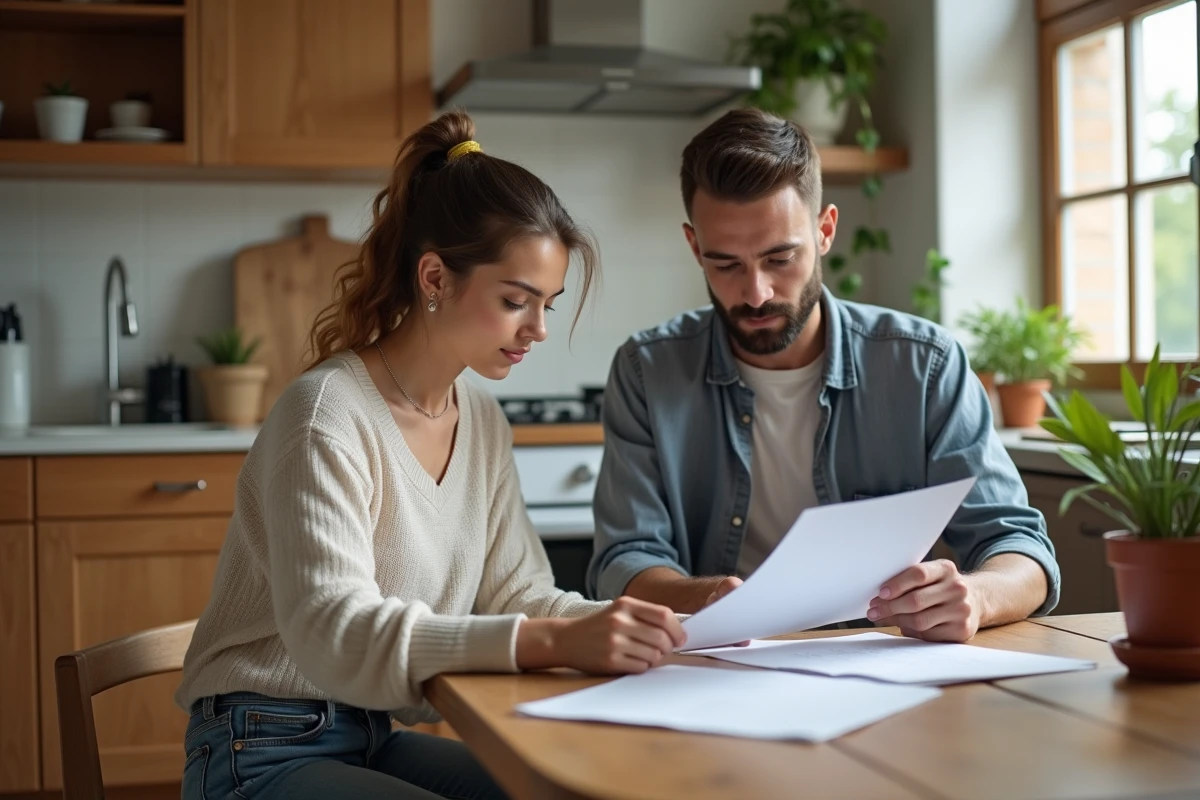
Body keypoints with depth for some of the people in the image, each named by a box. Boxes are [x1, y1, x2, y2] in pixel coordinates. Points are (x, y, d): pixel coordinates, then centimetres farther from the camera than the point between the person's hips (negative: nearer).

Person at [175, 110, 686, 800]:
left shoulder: (483, 422, 5)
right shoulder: (328, 417, -20)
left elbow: (515, 594, 4)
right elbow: (333, 631, -31)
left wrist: (625, 623, -16)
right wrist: (553, 642, -42)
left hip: (379, 740, 8)